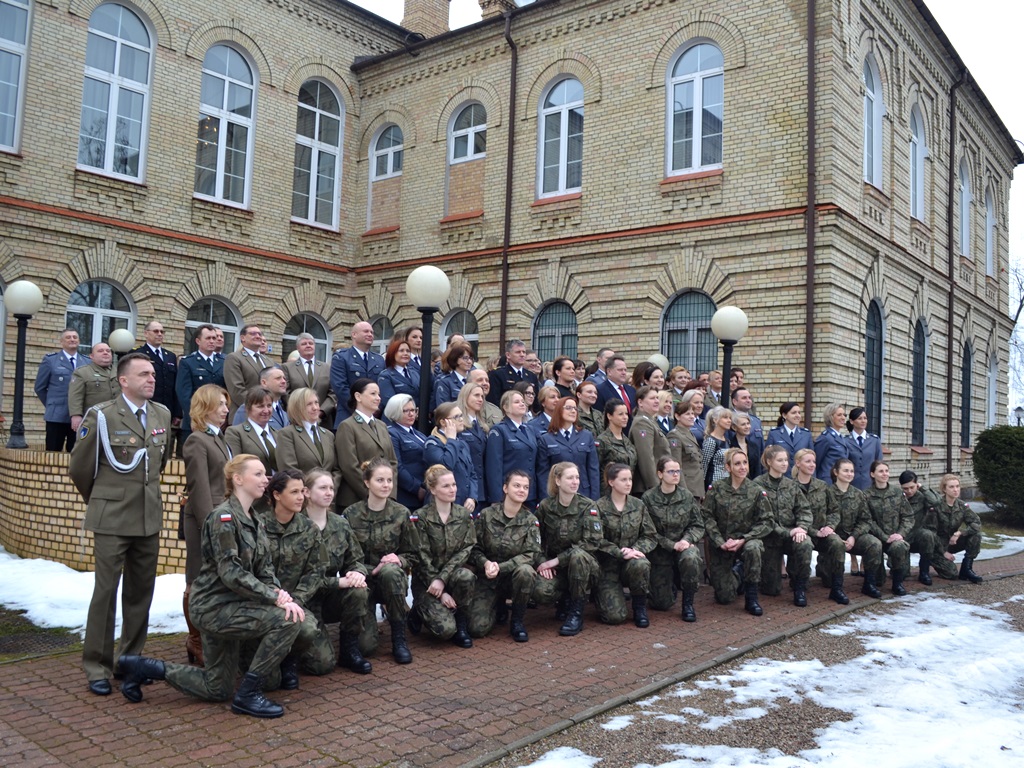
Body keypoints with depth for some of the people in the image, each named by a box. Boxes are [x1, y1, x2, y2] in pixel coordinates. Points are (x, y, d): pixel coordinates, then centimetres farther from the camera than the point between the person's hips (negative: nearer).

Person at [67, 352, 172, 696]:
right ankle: (97, 667, 12)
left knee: (141, 592, 11)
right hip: (112, 519, -5)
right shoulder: (101, 416, -8)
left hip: (149, 518, 5)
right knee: (106, 592, 0)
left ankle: (131, 659, 25)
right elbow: (79, 467, 1)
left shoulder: (162, 414, 6)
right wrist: (98, 500, 13)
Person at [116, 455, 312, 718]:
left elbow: (265, 570, 7)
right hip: (215, 607, -9)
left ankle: (142, 667, 26)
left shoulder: (254, 521, 10)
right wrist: (277, 598, -26)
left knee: (216, 689, 16)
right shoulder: (224, 517, -18)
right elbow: (231, 574, -24)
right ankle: (248, 695, -9)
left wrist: (280, 593, -13)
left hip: (231, 606, 9)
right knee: (288, 621, -23)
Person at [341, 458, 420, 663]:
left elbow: (411, 554, 6)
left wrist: (398, 560, -16)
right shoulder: (351, 514, -4)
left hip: (393, 578, 1)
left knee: (390, 571, -38)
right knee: (365, 645, -21)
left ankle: (399, 637, -20)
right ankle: (368, 628, 20)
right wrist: (371, 570, -17)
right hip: (363, 581, -1)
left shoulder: (402, 514, 0)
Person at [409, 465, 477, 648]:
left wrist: (443, 579, -20)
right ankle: (419, 611, 12)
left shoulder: (464, 514, 0)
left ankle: (461, 625, -9)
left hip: (452, 572, 3)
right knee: (445, 629, -22)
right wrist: (441, 592, -16)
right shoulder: (422, 517, -12)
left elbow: (466, 549, -7)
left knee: (467, 576, -34)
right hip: (426, 579, -3)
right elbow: (423, 558, -12)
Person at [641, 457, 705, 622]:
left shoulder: (687, 496, 0)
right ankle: (672, 582, 34)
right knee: (662, 603, -3)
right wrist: (672, 545, -19)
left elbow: (698, 525, 1)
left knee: (690, 558, -37)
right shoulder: (648, 498, -10)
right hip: (660, 551, -1)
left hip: (685, 544, 1)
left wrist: (687, 540, -18)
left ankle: (688, 603, -13)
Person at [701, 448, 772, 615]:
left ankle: (751, 598, -18)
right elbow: (707, 517, -8)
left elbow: (766, 521, -7)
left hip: (747, 540, 0)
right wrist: (721, 542, -19)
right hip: (720, 546, 0)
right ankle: (737, 573, 33)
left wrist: (742, 540, -19)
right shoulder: (716, 488, -5)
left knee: (753, 548, -38)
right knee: (724, 597, -4)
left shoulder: (756, 491, -4)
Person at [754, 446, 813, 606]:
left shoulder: (791, 485, 8)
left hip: (791, 532, 4)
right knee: (772, 589, -3)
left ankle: (799, 587, -11)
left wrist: (802, 527, -18)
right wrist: (787, 532, -20)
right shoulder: (758, 485, -10)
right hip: (770, 537, -4)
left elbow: (804, 509, 3)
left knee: (805, 544, -34)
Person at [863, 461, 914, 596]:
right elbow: (869, 521, -8)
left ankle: (898, 583, -13)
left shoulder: (898, 491, 6)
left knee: (900, 547, -36)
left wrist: (901, 534, -11)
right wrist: (886, 537, -17)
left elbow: (908, 516, 4)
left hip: (897, 536, 2)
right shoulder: (867, 495, -3)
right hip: (878, 537, -2)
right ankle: (878, 579, 24)